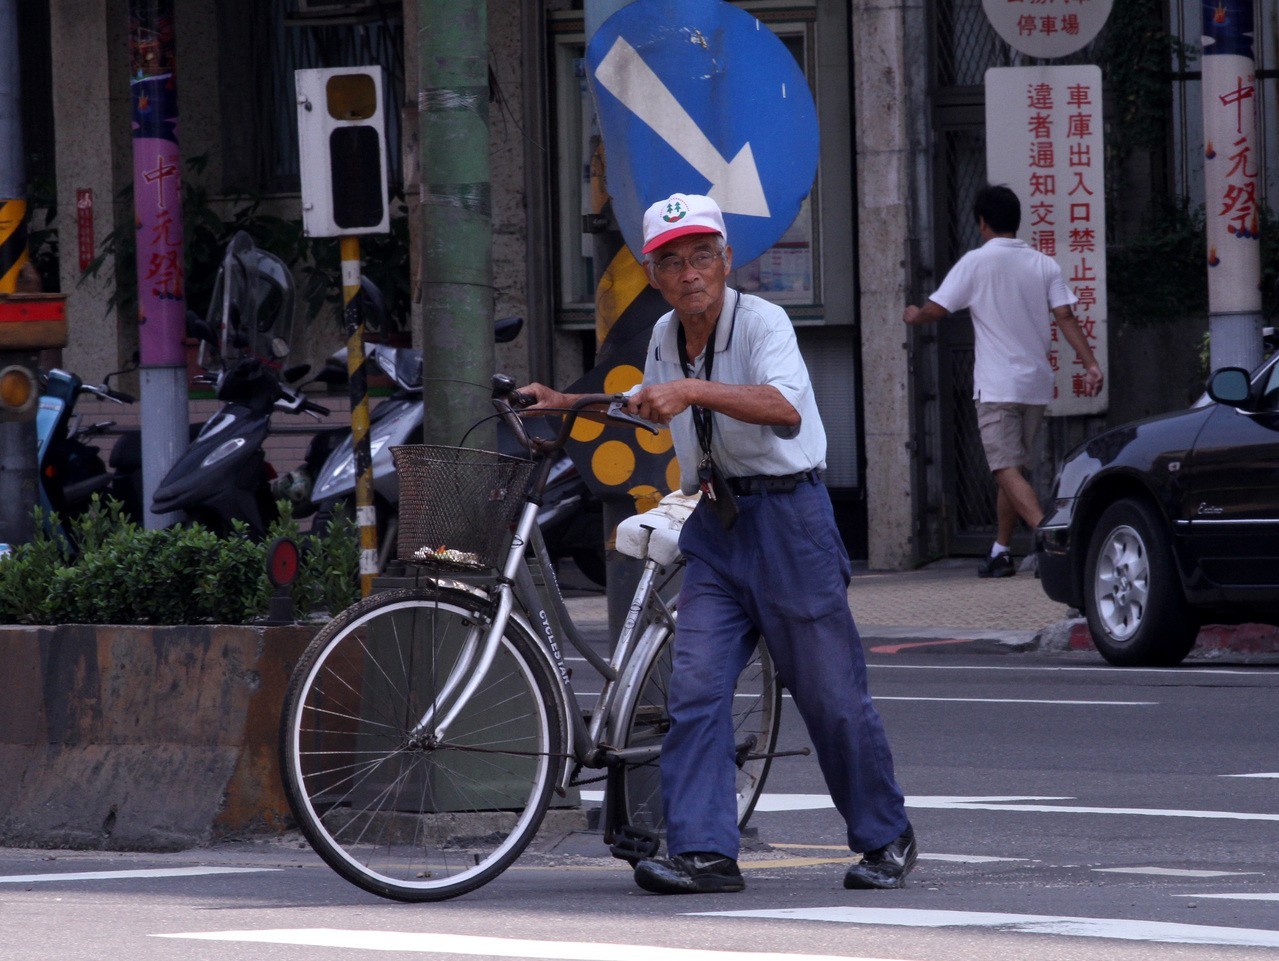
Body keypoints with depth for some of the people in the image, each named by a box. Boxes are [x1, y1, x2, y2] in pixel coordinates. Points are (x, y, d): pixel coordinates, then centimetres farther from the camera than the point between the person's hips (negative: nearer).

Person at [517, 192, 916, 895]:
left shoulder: (761, 322, -14)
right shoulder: (664, 337, 8)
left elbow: (785, 408, -34)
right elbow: (648, 407, 32)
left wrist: (691, 390, -41)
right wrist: (565, 404, 24)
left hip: (786, 517, -6)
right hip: (713, 527, 6)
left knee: (831, 695, 0)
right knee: (695, 690, -8)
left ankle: (887, 841, 15)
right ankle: (703, 851, -10)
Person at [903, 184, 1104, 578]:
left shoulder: (976, 262, -6)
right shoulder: (1044, 264, 7)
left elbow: (936, 309, -4)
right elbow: (1065, 317, -1)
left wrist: (913, 315, 18)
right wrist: (1091, 365, -5)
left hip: (997, 385, -6)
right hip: (1036, 382, 6)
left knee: (1006, 468, -11)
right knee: (1012, 466, 16)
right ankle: (1001, 551, 20)